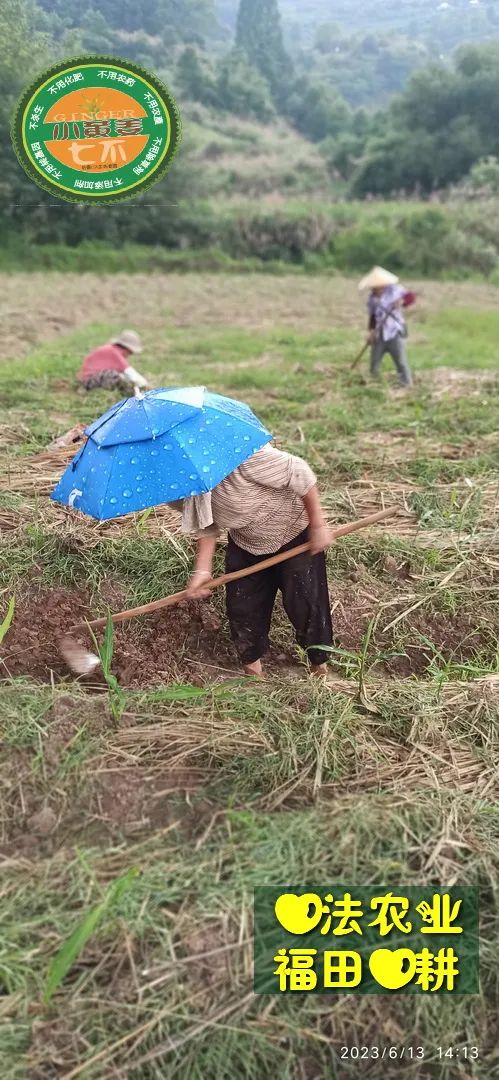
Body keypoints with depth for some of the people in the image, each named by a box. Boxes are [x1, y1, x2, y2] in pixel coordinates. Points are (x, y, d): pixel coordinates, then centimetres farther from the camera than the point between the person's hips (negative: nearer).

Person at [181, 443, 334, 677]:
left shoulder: (242, 456, -37)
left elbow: (299, 473, -29)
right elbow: (206, 525, -2)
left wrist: (318, 525, -23)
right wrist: (203, 570, -13)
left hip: (295, 532, -6)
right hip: (246, 544, 6)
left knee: (305, 602, -5)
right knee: (241, 605, 5)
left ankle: (320, 666, 18)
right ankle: (252, 668, 26)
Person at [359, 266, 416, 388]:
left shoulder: (394, 290, -10)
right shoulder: (372, 297, 3)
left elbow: (411, 296, -17)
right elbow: (372, 316, 10)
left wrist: (402, 301, -37)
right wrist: (370, 330, -3)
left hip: (395, 333, -4)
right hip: (379, 335, 5)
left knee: (401, 363, -3)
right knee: (374, 362, 10)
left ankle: (407, 386, 6)